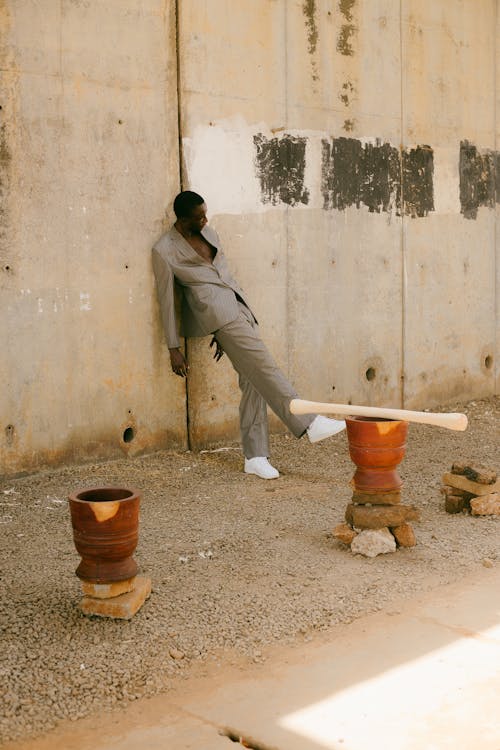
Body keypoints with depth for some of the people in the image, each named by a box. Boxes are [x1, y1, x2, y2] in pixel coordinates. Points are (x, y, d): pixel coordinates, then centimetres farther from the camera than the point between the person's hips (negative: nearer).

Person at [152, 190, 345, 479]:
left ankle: (255, 457, 0)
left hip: (238, 305, 7)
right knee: (263, 365, -18)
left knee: (252, 380, -2)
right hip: (214, 308, -7)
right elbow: (167, 300, 2)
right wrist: (174, 349, 1)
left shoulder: (210, 234, 20)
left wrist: (223, 332, 22)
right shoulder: (165, 251, 2)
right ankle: (310, 423, -20)